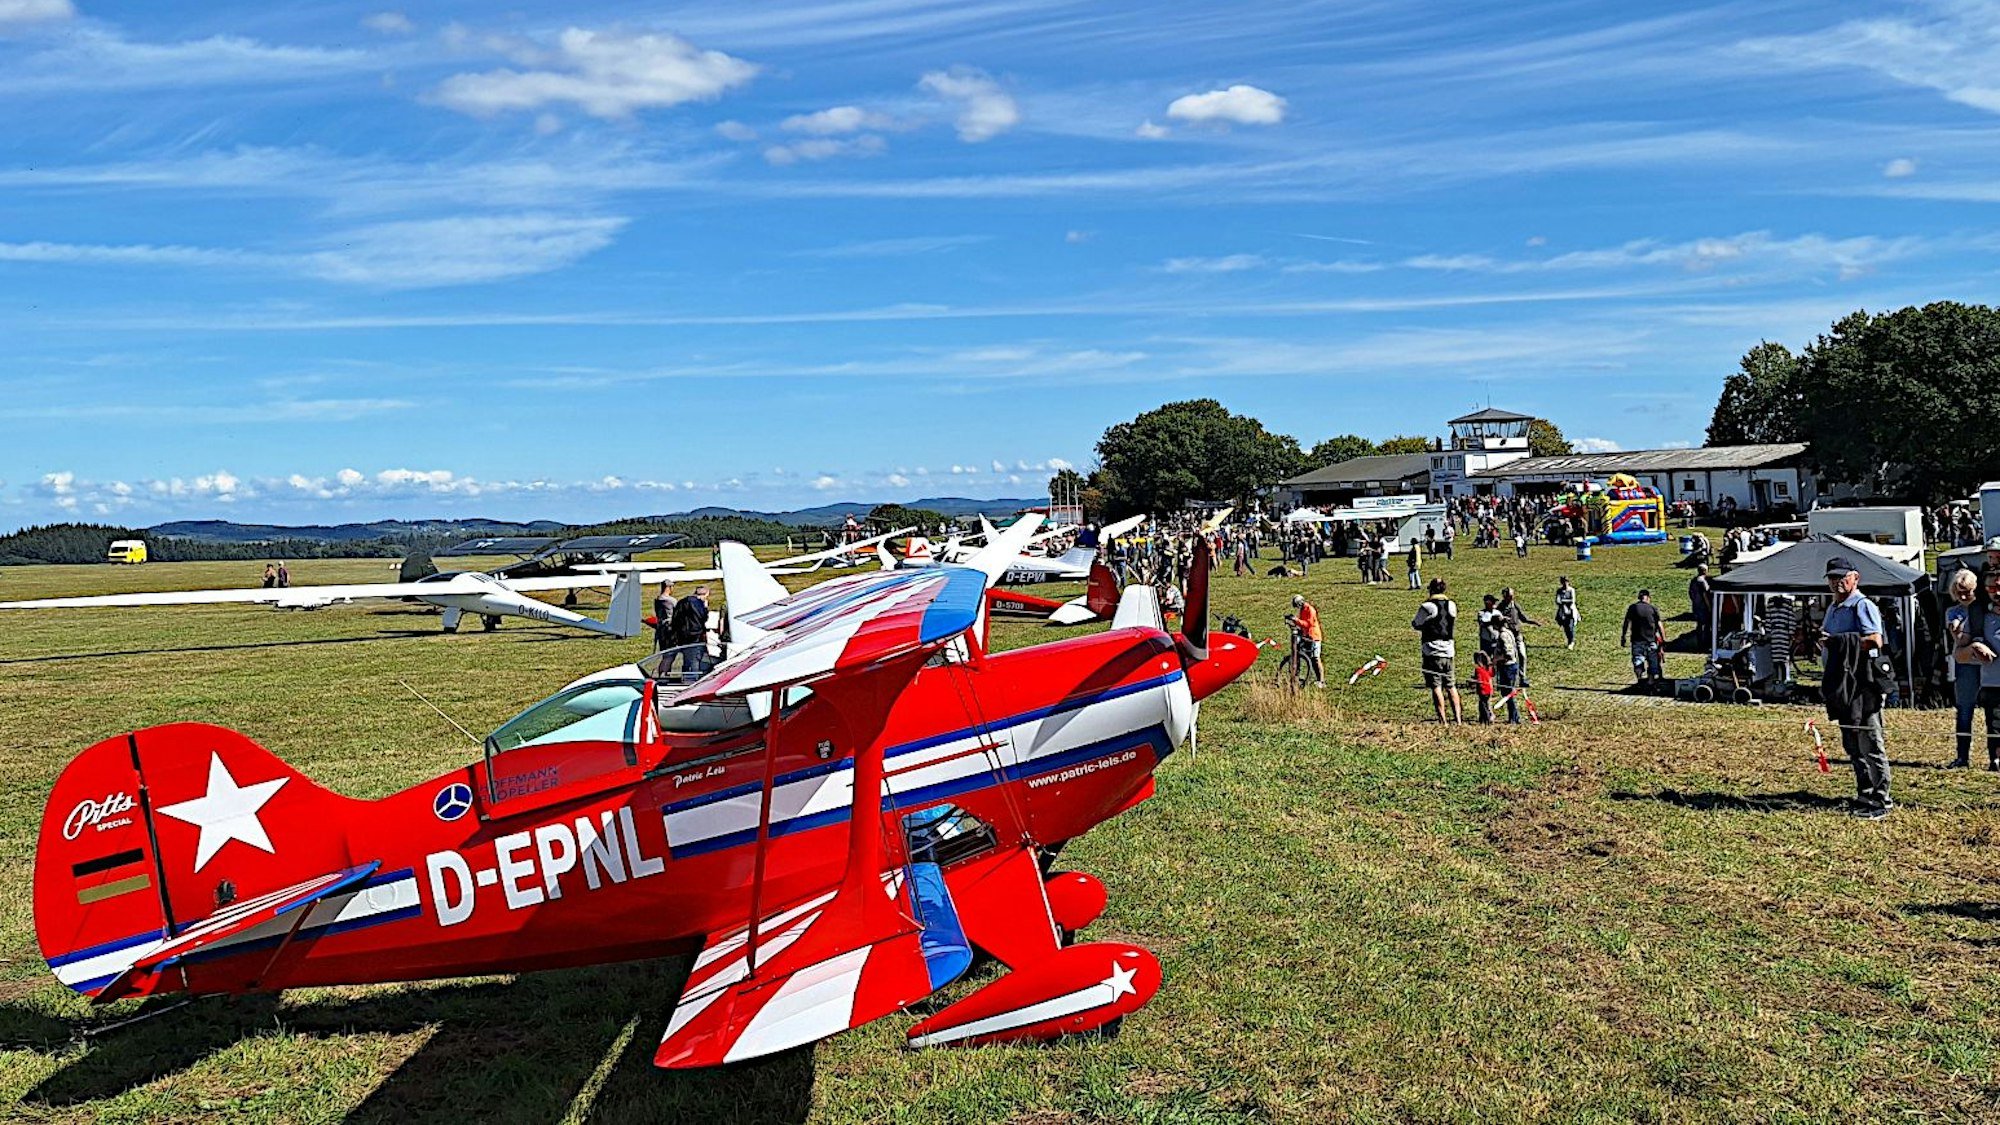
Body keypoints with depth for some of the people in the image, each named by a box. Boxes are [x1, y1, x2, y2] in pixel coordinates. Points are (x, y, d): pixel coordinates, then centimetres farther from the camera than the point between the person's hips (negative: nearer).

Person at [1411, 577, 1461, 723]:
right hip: (1448, 651, 6)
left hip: (1432, 651, -6)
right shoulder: (1451, 605, 7)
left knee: (1436, 687, -3)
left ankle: (1442, 719, -5)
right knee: (1451, 686, 13)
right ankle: (1458, 718, 13)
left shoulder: (1427, 606, -12)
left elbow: (1416, 624, -2)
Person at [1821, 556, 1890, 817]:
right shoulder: (1833, 609, 19)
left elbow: (1875, 640, -23)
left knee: (1870, 744, -6)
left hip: (1863, 684, -9)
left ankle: (1880, 800, -2)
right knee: (1852, 745, 13)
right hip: (1842, 685, 9)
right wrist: (1823, 640, 10)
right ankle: (1865, 794, 22)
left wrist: (1838, 641, -26)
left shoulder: (1862, 606, -9)